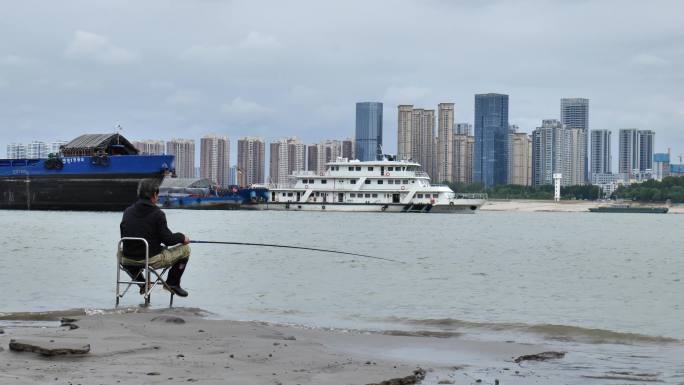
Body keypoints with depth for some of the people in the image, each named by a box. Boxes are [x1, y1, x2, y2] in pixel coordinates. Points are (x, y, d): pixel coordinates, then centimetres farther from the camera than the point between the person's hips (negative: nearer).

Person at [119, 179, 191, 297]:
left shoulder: (128, 211, 3)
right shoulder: (157, 214, -12)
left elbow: (124, 236, 12)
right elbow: (167, 239, -12)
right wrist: (182, 237, 9)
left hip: (128, 260, 5)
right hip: (152, 260, -5)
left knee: (120, 253, 41)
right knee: (185, 249, 13)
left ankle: (141, 282, 29)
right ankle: (173, 283, 18)